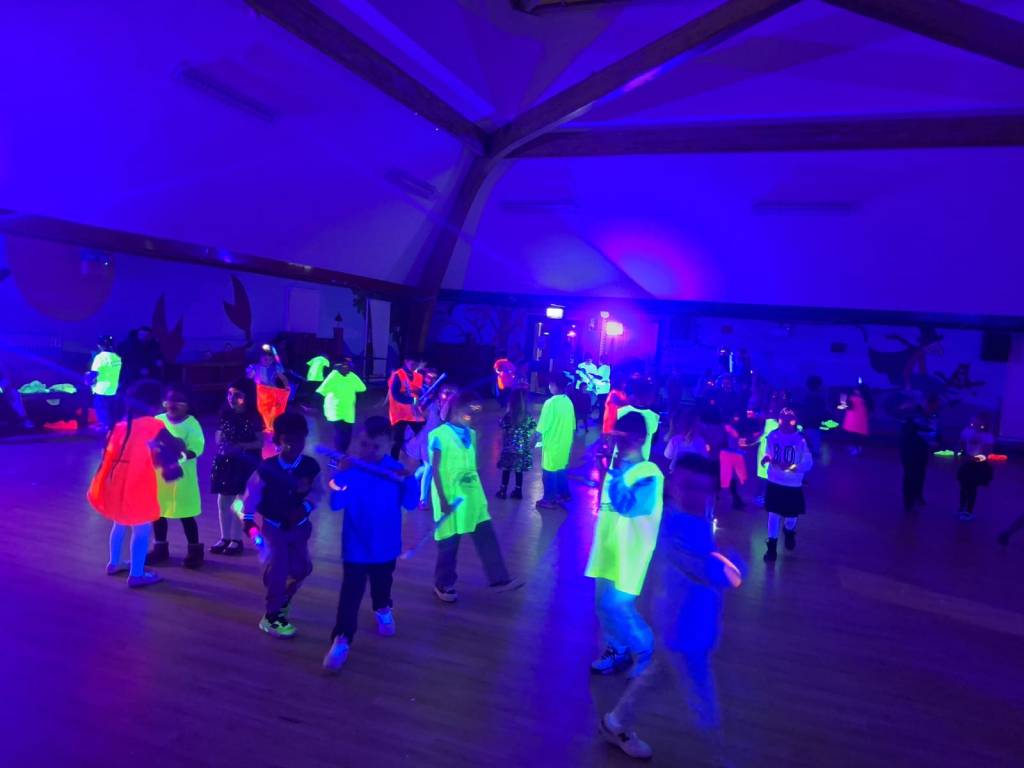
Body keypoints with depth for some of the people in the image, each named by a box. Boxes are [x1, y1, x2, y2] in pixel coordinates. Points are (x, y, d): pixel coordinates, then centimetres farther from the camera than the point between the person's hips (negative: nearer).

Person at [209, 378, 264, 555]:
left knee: (238, 502, -2)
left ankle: (236, 540, 12)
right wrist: (221, 443, -11)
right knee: (223, 500, 9)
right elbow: (218, 436, 11)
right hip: (225, 462, 5)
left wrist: (238, 446, -20)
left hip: (246, 464, -5)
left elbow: (259, 443, -11)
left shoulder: (253, 418, -10)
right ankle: (224, 538, 22)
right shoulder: (225, 414, 4)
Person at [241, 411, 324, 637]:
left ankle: (282, 598, 38)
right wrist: (248, 518, -4)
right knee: (278, 568, -11)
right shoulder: (267, 468, -20)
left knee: (301, 568, 7)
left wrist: (304, 509, -19)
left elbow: (317, 491, -4)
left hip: (299, 526, 4)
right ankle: (272, 616, 5)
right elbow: (253, 493, -8)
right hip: (273, 525, -3)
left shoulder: (310, 466, -14)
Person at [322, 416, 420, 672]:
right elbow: (336, 504, -22)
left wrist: (410, 481, -30)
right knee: (350, 593, -1)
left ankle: (383, 610, 53)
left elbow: (411, 503, -14)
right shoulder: (349, 469, -15)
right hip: (355, 546, -2)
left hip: (385, 545, 2)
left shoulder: (396, 471, -11)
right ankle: (341, 640, 8)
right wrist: (341, 477, -35)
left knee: (382, 583, 25)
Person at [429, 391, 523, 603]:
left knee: (487, 538, 8)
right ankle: (443, 585, 25)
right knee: (449, 543, 7)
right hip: (451, 498, -6)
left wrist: (476, 493, 17)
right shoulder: (440, 436, -14)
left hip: (473, 497, 6)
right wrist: (443, 500, -16)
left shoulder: (471, 434, 6)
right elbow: (436, 470, -14)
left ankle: (499, 579, 18)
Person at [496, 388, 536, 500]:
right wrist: (528, 445, 10)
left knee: (506, 469, 10)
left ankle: (503, 491, 18)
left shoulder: (508, 415, -12)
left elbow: (504, 433, -6)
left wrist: (503, 444, 9)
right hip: (523, 448, 2)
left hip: (509, 447, -2)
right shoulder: (528, 416, -6)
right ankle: (518, 491, 20)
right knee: (519, 470, 12)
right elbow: (531, 433, -1)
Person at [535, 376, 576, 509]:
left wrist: (539, 436, -2)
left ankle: (549, 500, 14)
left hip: (552, 443, -7)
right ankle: (564, 494, 32)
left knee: (549, 472, 6)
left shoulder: (550, 403, -22)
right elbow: (572, 425, 7)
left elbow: (542, 428, -19)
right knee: (561, 470, 22)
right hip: (565, 443, 7)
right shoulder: (568, 401, 0)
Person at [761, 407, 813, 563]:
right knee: (773, 514, 5)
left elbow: (808, 463, -13)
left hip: (793, 485, -1)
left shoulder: (801, 439, -16)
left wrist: (791, 467, -28)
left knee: (792, 515, 12)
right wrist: (766, 457, -16)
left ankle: (790, 533, 47)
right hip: (774, 482, 2)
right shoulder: (773, 436, -6)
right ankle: (772, 546, 18)